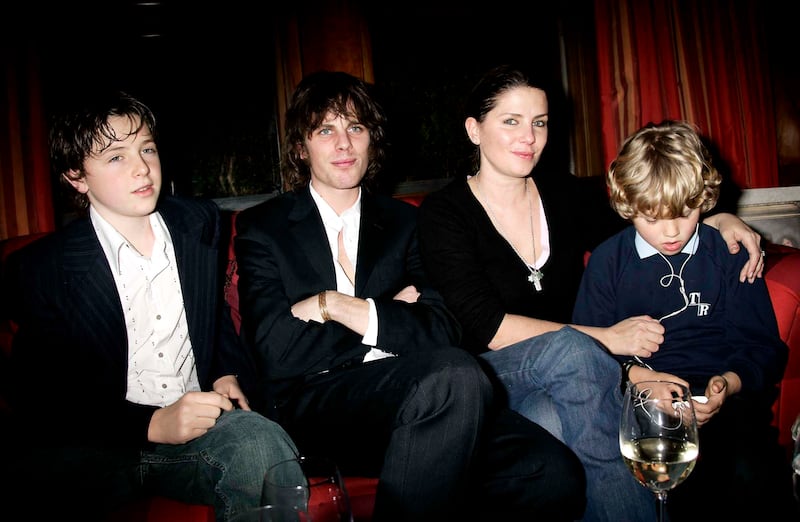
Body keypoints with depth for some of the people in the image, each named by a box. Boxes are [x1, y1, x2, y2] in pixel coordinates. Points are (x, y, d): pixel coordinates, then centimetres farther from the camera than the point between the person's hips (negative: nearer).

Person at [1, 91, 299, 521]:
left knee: (261, 441, -33)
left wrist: (227, 374, 5)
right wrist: (154, 424, -20)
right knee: (40, 475, -38)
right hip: (91, 449, -2)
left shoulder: (200, 223, 9)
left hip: (197, 425, 3)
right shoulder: (39, 270, -4)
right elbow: (40, 406, -6)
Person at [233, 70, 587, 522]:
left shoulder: (402, 222, 17)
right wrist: (389, 315, -2)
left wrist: (333, 305, -8)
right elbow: (276, 353, -6)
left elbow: (441, 330, 2)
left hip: (408, 397, 3)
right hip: (312, 405, -3)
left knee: (556, 475, -23)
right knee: (453, 375, -33)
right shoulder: (263, 228, 8)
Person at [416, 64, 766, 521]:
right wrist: (606, 338, -18)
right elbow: (488, 328, -16)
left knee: (554, 422, -33)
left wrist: (716, 221, 5)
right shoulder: (444, 212, -5)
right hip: (489, 377, -3)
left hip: (566, 378, 3)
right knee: (571, 348, -33)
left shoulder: (566, 195, 8)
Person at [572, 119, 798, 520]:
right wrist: (638, 376, -13)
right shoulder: (607, 261, 9)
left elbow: (761, 345, 9)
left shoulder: (729, 254, 10)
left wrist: (729, 382, -13)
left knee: (753, 474, -30)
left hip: (720, 397, 1)